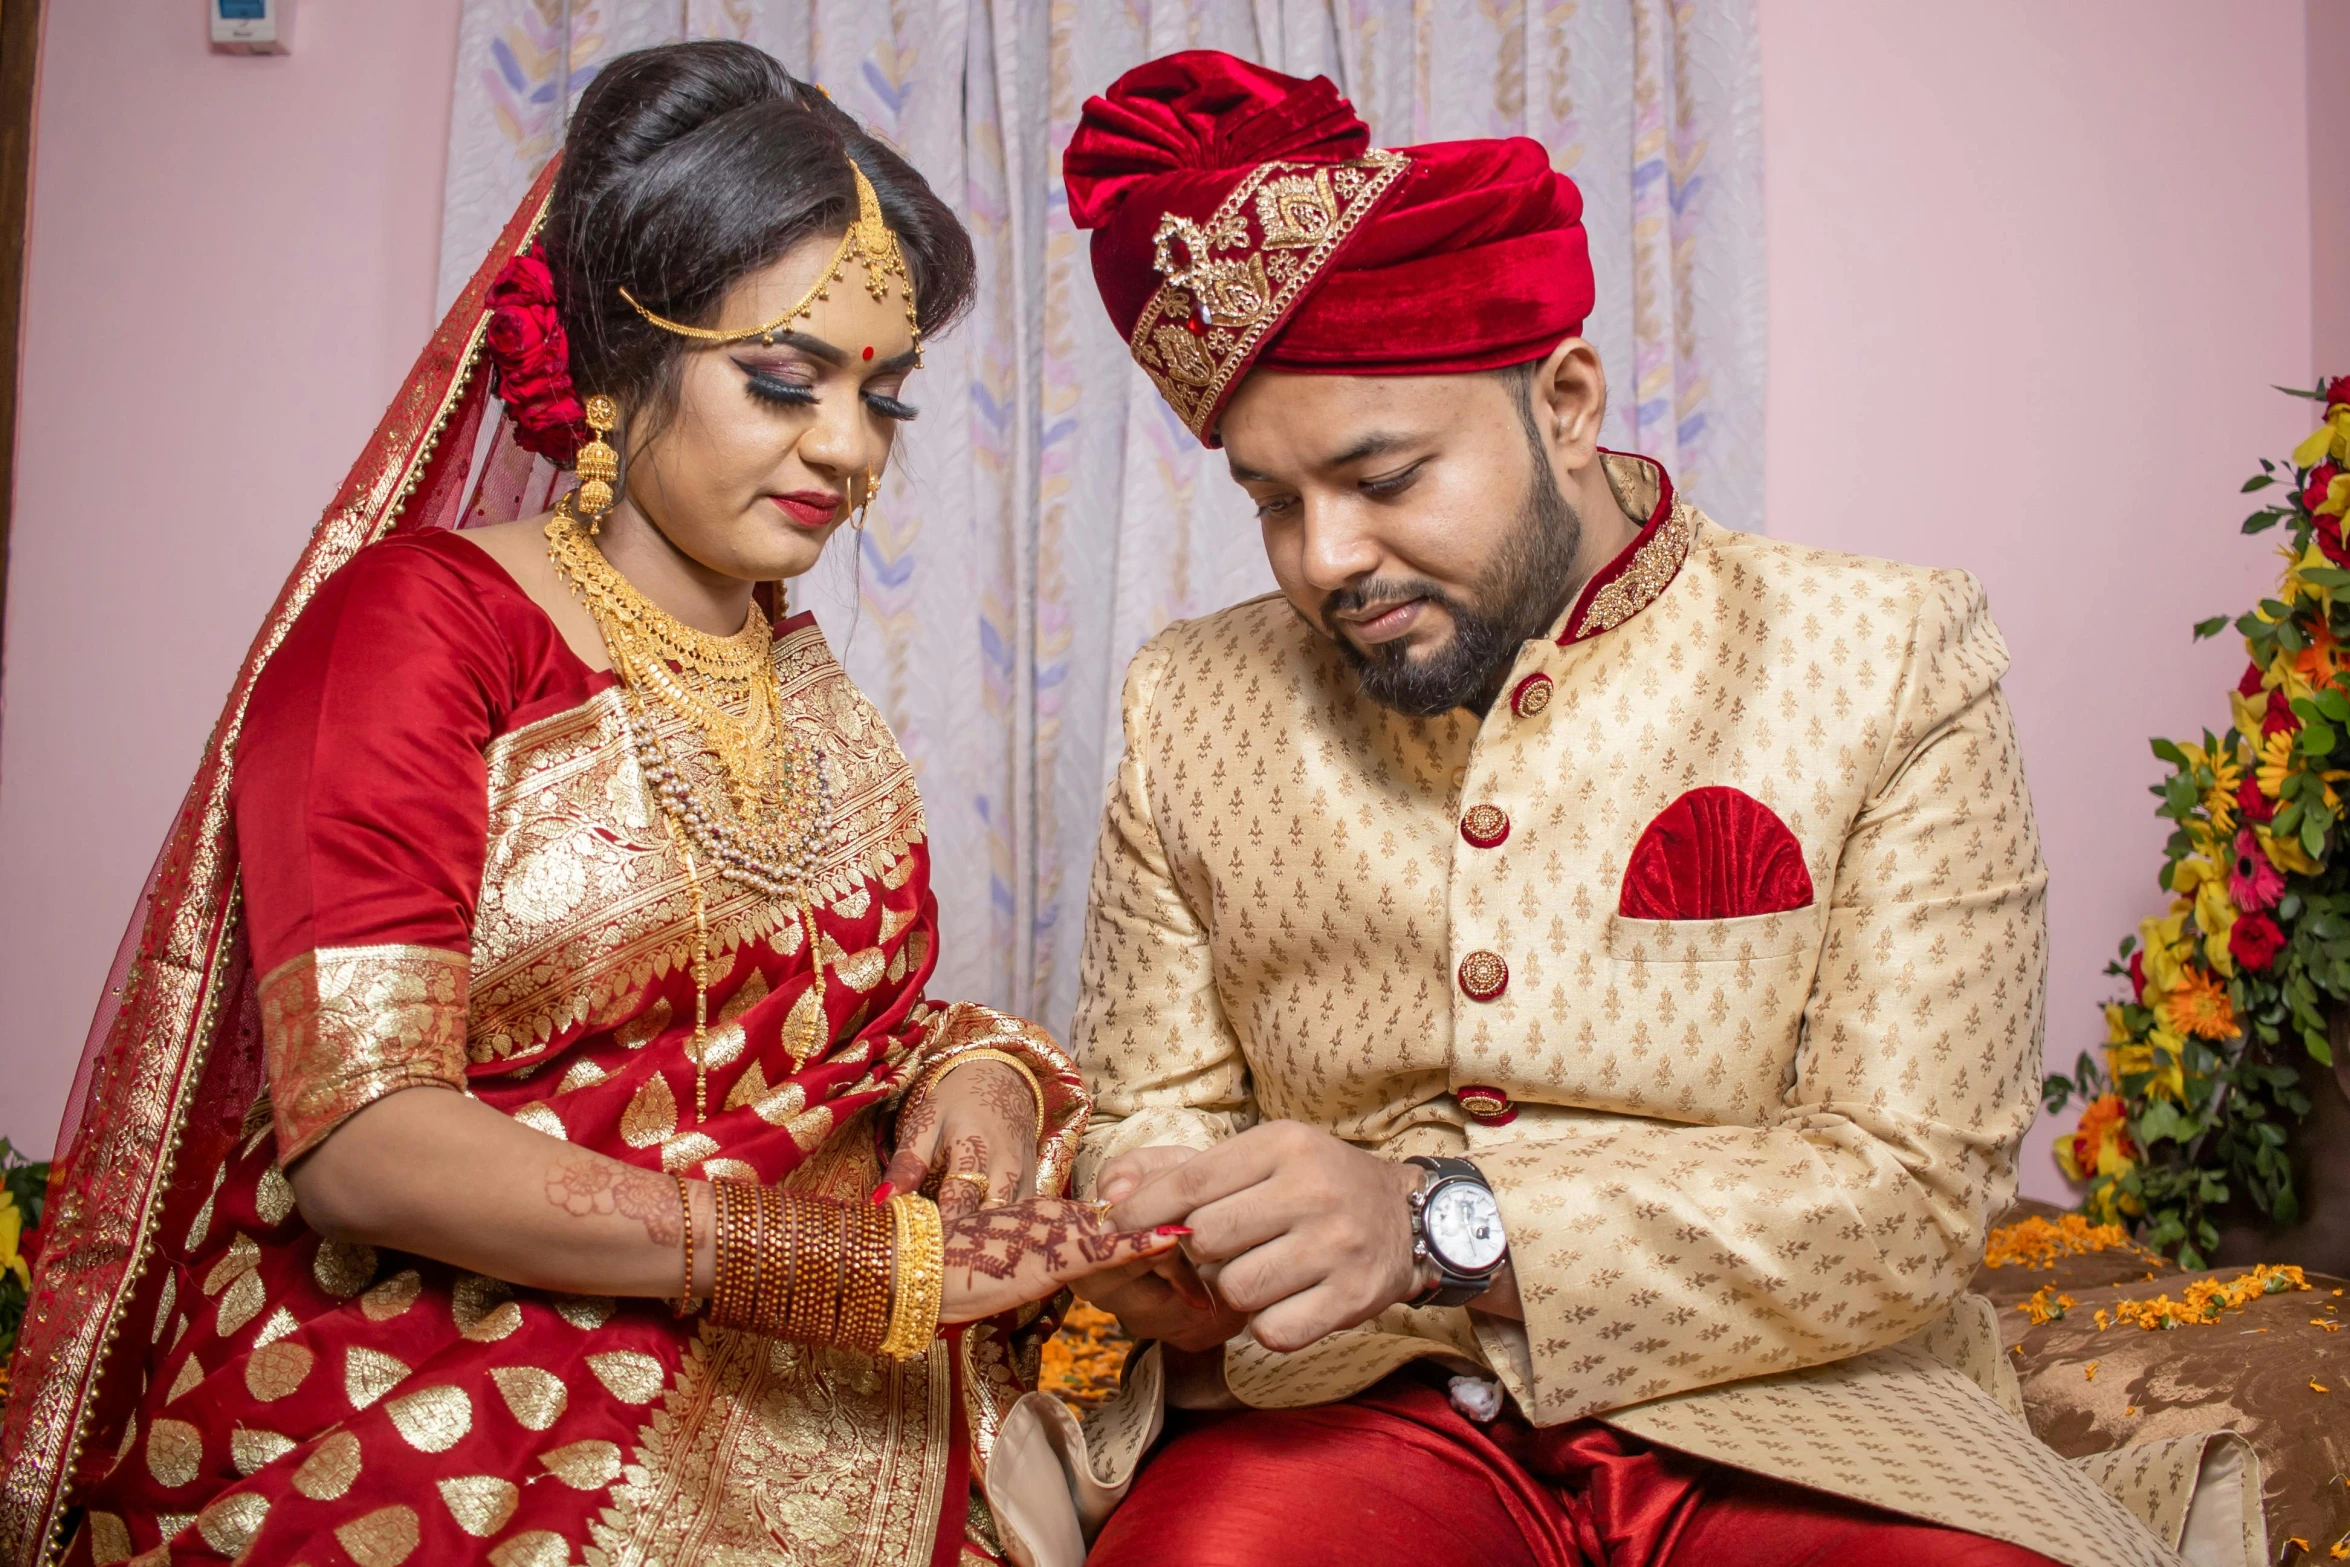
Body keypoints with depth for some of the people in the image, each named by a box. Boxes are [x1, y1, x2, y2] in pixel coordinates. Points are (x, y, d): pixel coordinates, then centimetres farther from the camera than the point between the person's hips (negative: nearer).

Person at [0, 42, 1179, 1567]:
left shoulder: (807, 686, 14)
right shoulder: (413, 617, -7)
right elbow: (362, 1137, -17)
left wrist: (970, 1071, -7)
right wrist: (864, 1256, -22)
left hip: (816, 1419, 6)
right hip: (432, 1429, -5)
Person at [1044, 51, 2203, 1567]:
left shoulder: (1890, 665, -2)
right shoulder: (1195, 703, 6)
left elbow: (1910, 1190, -9)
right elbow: (1152, 1111, 8)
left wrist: (1435, 1229, -22)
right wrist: (1185, 1258, -17)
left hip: (1782, 1417, 1)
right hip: (1341, 1407, 0)